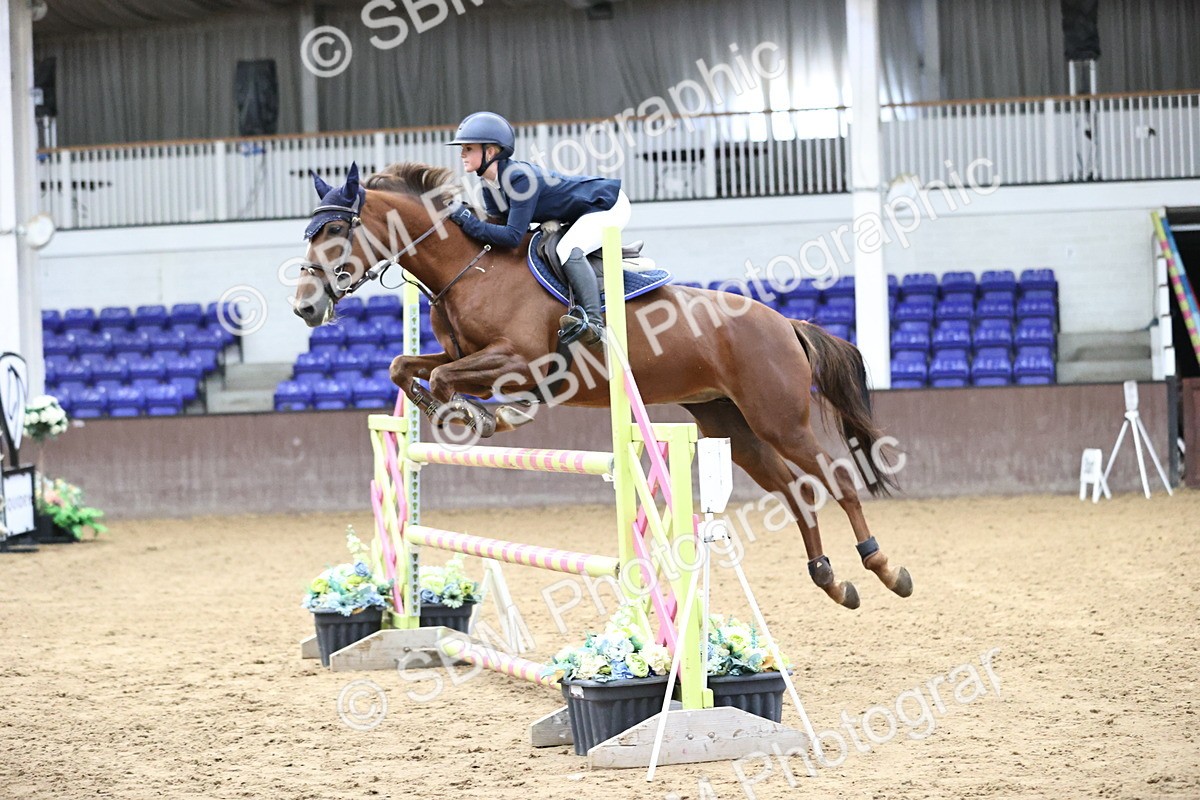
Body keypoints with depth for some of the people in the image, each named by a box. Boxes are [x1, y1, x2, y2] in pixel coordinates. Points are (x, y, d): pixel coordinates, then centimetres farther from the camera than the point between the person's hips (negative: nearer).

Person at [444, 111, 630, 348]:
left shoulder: (520, 177, -32)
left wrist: (468, 221, -36)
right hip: (580, 215, 10)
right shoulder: (490, 186, -3)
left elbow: (513, 236, -34)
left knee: (568, 250, -31)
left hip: (609, 204, -10)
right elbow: (498, 226, 1)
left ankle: (594, 323, -35)